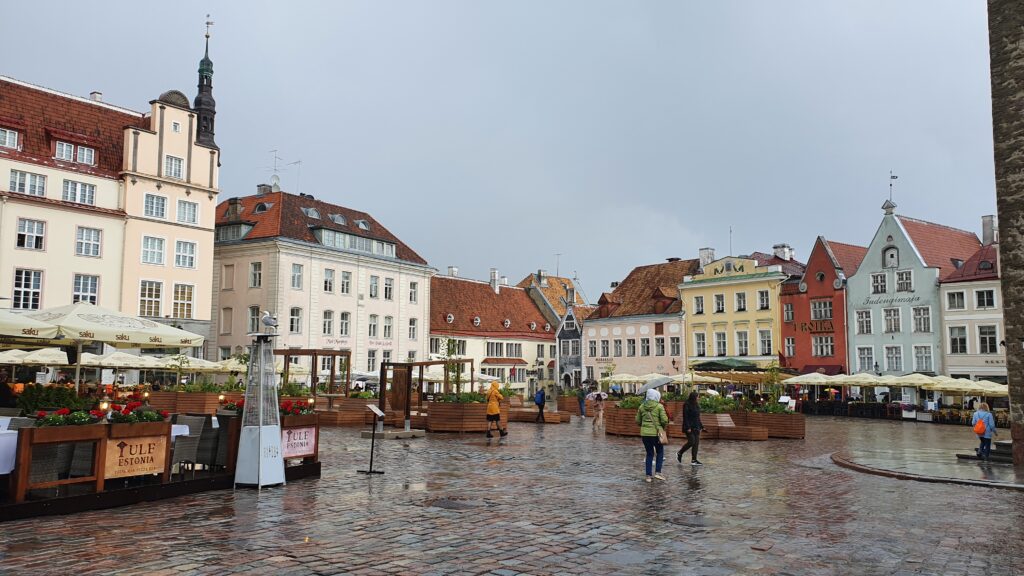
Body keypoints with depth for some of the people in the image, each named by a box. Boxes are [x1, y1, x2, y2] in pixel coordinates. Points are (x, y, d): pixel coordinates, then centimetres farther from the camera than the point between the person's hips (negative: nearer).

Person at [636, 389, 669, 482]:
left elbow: (638, 421, 8)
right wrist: (663, 426, 8)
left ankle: (648, 476, 9)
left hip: (644, 433, 3)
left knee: (649, 454, 12)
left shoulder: (642, 406, 4)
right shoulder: (659, 406, -7)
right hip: (656, 433, -3)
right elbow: (664, 420, -12)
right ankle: (658, 472, 6)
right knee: (660, 452, 16)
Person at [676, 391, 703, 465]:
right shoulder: (686, 405, -11)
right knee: (691, 442, -11)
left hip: (696, 427, 8)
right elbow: (685, 417, -16)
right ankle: (679, 453, 10)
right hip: (689, 427, -8)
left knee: (696, 443, 3)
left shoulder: (697, 405, 14)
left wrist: (701, 426, 18)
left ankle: (694, 460, 6)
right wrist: (688, 428, -21)